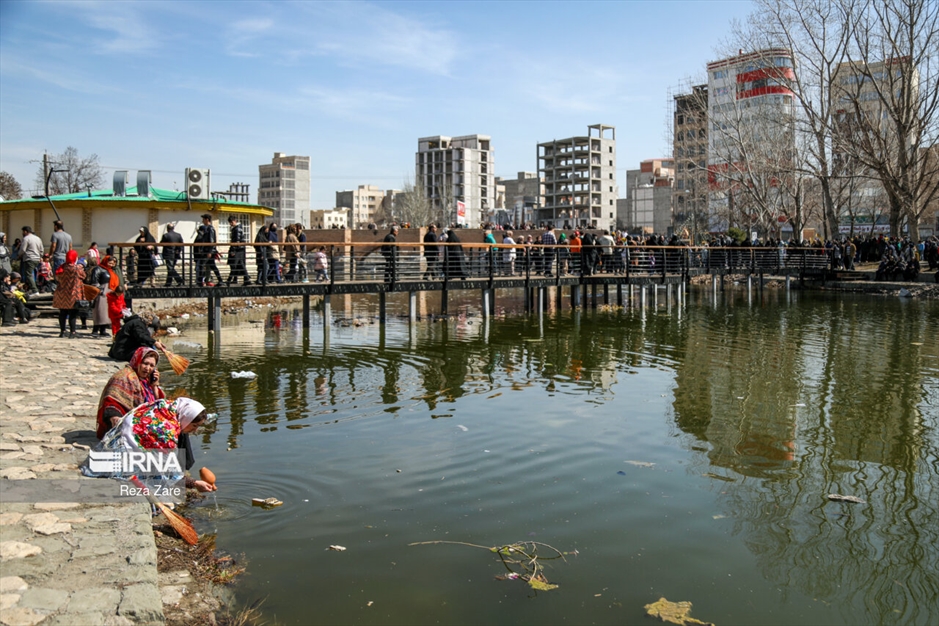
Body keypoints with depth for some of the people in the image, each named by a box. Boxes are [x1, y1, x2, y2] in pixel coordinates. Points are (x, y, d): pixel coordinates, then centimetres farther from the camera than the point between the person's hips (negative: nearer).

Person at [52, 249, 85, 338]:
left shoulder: (62, 267, 3)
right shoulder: (77, 268, -14)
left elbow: (57, 278, 12)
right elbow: (83, 276, 1)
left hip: (62, 294, 5)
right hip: (73, 294, -5)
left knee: (62, 313, 13)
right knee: (72, 314, -1)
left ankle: (62, 331, 19)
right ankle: (72, 332, -1)